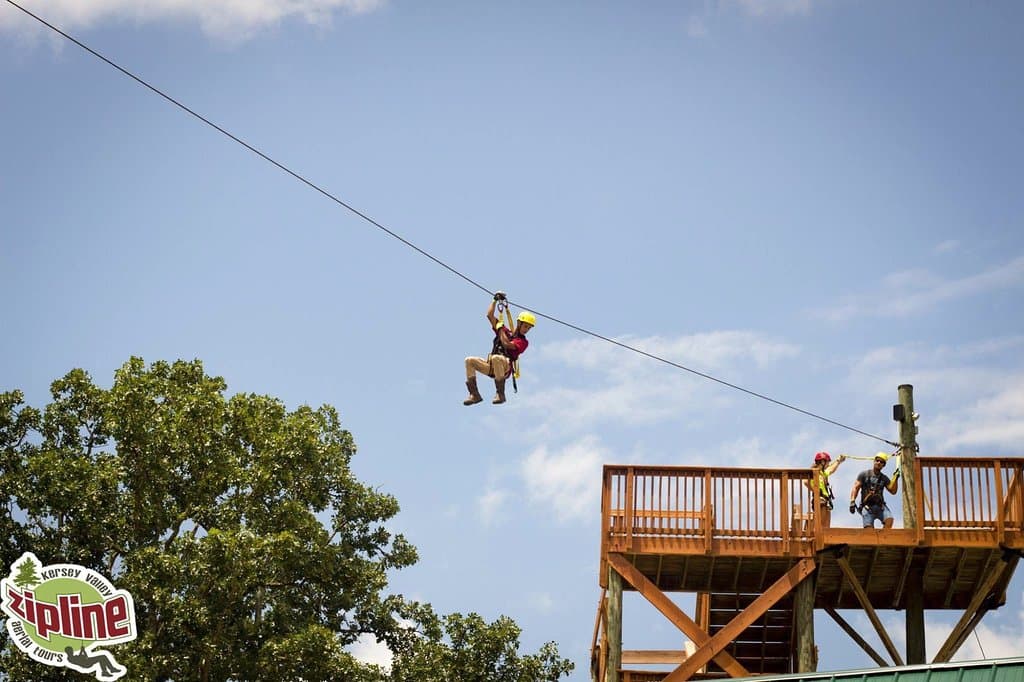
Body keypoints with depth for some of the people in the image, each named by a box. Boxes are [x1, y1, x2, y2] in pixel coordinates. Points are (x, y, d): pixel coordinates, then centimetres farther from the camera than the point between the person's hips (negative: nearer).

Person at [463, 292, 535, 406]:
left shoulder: (523, 341, 4)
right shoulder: (505, 332, 22)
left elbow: (507, 344, -14)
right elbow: (490, 315, 21)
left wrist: (501, 328, -2)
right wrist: (495, 300, 18)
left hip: (505, 366, -6)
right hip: (491, 367, 6)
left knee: (496, 358, -40)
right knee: (469, 361, -13)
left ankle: (500, 394, -34)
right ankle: (475, 395, -17)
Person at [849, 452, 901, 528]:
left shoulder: (884, 478, 16)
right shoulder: (864, 474, 8)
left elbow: (893, 491, 9)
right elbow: (855, 488, 1)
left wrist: (895, 478, -5)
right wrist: (852, 502, -14)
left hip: (880, 506, 2)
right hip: (867, 507, -2)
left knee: (889, 519, -27)